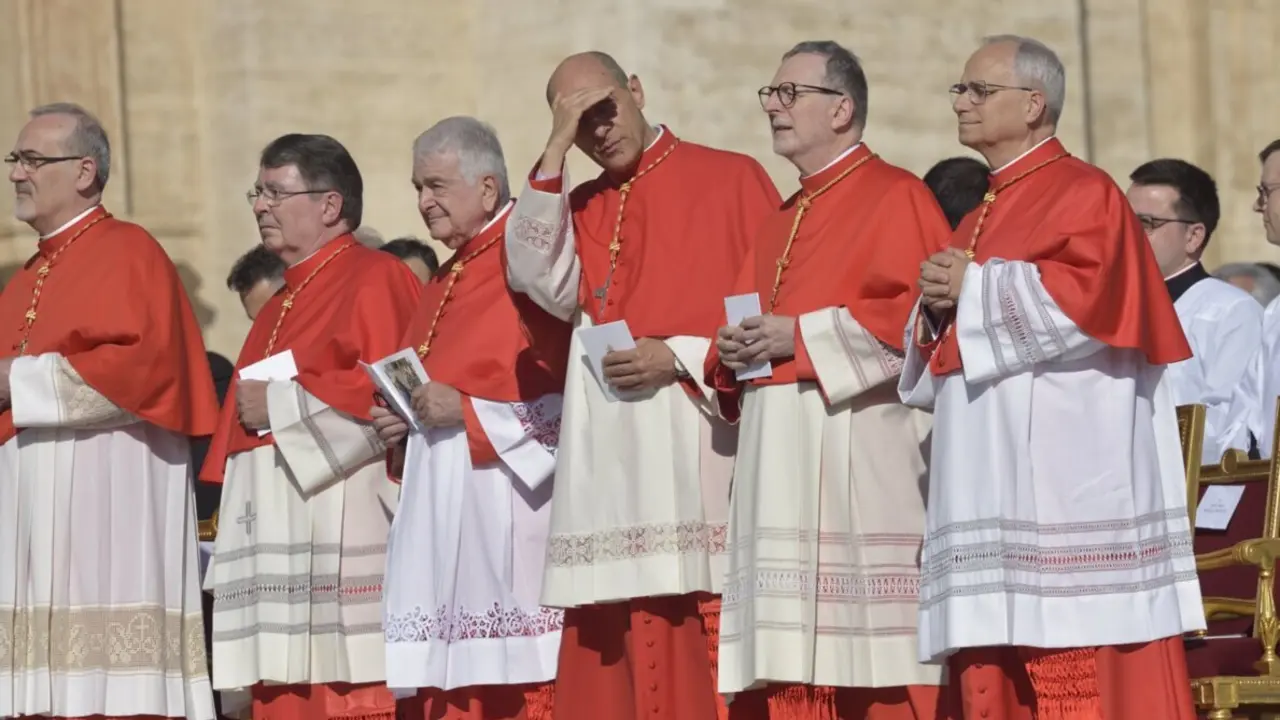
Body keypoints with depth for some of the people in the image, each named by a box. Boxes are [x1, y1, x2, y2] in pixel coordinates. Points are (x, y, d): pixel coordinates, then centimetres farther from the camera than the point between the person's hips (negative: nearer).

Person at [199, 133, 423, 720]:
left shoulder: (374, 280, -4)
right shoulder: (281, 306, 24)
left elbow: (386, 389, -17)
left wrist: (279, 407, -10)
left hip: (344, 538, -9)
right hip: (280, 547, 9)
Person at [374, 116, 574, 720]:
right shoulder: (448, 279, 20)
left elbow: (566, 392, -15)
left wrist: (467, 411, -16)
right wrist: (404, 418, 9)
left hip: (502, 506, -9)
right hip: (439, 507, 9)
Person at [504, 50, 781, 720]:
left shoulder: (731, 179, 4)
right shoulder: (576, 207, 18)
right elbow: (538, 280, -2)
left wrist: (681, 359, -11)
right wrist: (554, 153, -4)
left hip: (701, 445, -4)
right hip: (612, 460, 5)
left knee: (702, 656, -10)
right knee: (616, 659, 0)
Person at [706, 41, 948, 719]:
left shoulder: (895, 197, -2)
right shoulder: (781, 222, 24)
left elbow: (922, 312, -13)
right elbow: (751, 321, 27)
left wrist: (803, 336, -14)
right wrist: (732, 350, 3)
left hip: (861, 456, -8)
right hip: (780, 461, 8)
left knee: (870, 654, -11)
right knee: (790, 650, 2)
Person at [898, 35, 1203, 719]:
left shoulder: (1085, 194, -1)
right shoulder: (978, 222, 23)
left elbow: (1091, 294, -19)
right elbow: (942, 364, 24)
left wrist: (976, 289, -9)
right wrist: (939, 309, 2)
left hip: (1064, 479, -8)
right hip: (992, 481, 8)